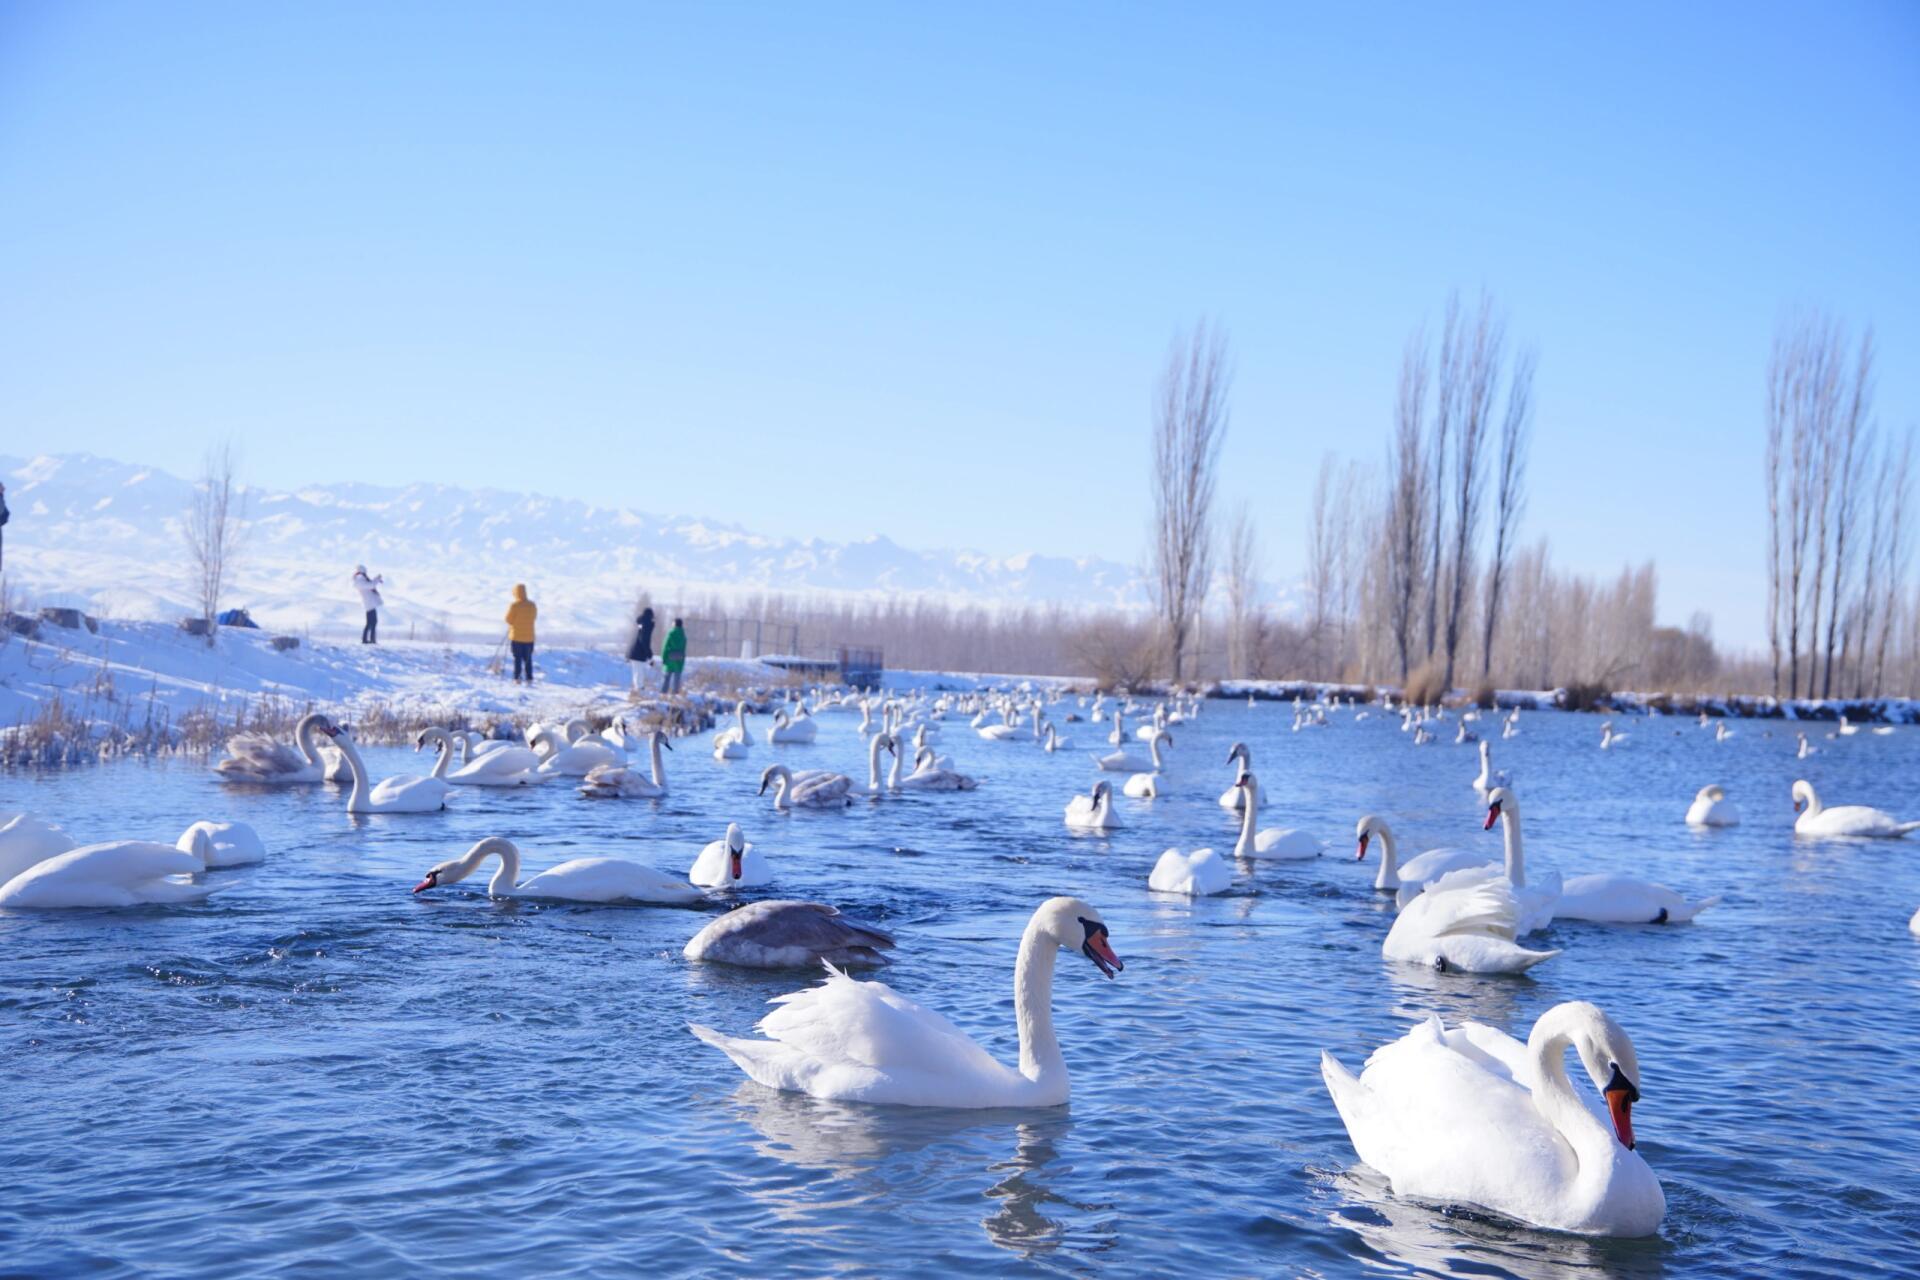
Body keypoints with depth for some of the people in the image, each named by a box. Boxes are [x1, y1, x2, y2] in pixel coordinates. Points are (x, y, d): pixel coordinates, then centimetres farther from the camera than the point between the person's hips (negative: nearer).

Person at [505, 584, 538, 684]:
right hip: (529, 637, 4)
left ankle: (517, 678, 2)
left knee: (517, 658, 4)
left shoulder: (514, 605, -15)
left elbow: (509, 620, -9)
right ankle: (529, 678, 11)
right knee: (528, 659, 12)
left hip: (516, 637, -4)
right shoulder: (532, 605, -1)